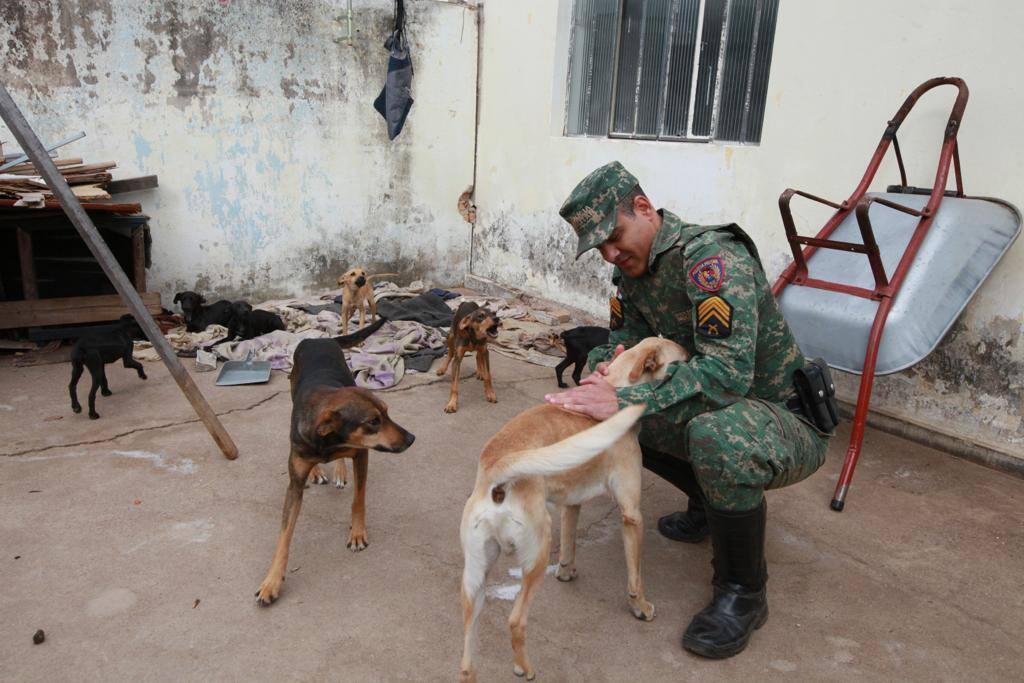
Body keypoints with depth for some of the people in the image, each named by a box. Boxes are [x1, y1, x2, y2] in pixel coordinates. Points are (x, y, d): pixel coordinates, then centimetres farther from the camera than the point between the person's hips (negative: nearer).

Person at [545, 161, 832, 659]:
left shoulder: (712, 257, -26)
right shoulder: (631, 266, 1)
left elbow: (728, 369, -37)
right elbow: (625, 334, 10)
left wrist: (626, 399, -42)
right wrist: (608, 366, -14)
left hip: (790, 423, -9)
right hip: (712, 409, 9)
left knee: (717, 437, -40)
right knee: (605, 409, 2)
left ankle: (743, 592, -13)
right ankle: (712, 503, 18)